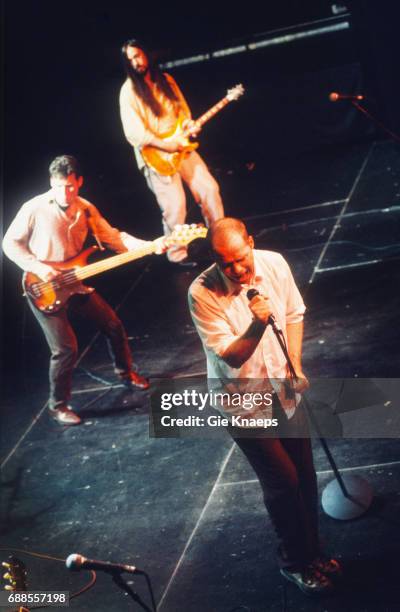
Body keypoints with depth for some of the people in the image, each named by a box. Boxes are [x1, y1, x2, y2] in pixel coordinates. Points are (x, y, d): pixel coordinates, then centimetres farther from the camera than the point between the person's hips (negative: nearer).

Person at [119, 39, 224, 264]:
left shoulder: (165, 80, 8)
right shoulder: (129, 90, -10)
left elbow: (182, 108, 17)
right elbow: (134, 132, -16)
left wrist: (190, 124, -5)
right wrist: (164, 145, -21)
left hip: (179, 145, 6)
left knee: (209, 188, 4)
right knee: (175, 205, -11)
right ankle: (178, 256, 4)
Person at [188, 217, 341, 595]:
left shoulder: (274, 263, -13)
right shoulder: (202, 293, -26)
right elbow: (229, 356, -22)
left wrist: (295, 366, -5)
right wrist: (257, 325, -39)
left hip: (283, 389, 5)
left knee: (304, 472, 12)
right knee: (283, 480, 0)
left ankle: (311, 552, 33)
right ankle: (294, 562, 22)